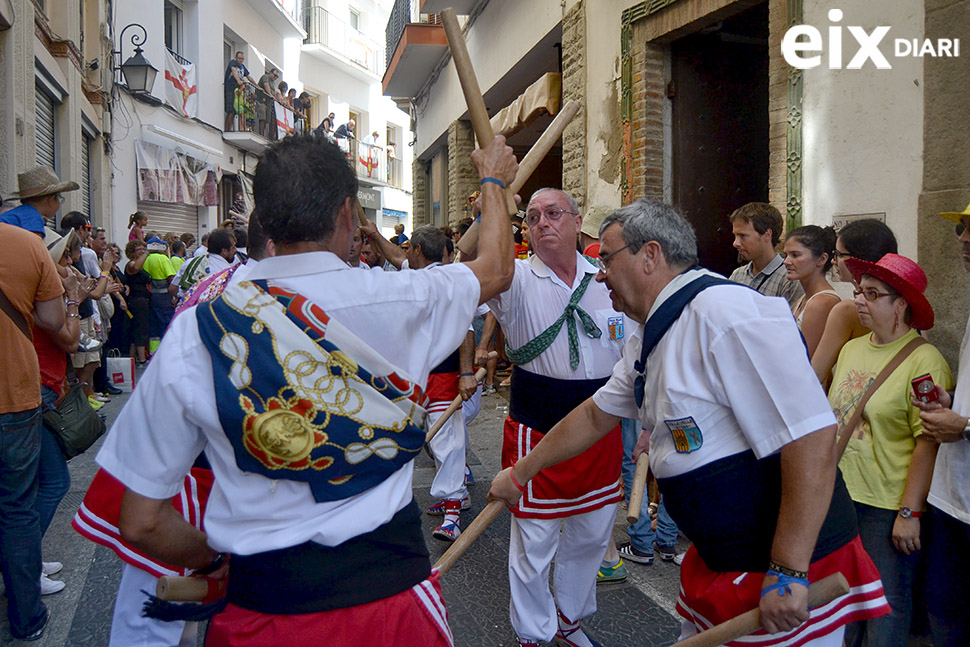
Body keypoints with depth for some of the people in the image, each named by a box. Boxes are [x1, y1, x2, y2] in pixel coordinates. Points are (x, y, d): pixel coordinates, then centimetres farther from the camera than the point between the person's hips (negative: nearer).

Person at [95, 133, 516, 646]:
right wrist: (493, 180, 27)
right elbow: (497, 269, 10)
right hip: (391, 590, 1)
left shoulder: (193, 334, -11)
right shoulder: (402, 300, -13)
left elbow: (141, 524, -6)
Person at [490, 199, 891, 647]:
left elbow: (812, 435, -28)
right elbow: (595, 416, 20)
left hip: (790, 574, -9)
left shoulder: (725, 311, -23)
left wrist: (787, 573, -26)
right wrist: (520, 473, 24)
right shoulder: (648, 339, 8)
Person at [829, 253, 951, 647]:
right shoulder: (851, 349, 7)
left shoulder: (924, 361, -15)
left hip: (888, 508, -6)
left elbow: (928, 444, -18)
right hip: (840, 496, 7)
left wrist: (909, 513, -19)